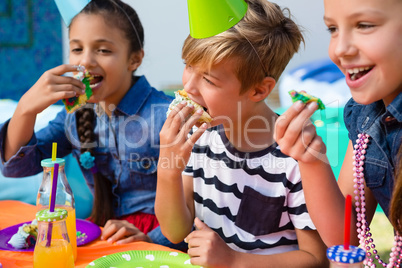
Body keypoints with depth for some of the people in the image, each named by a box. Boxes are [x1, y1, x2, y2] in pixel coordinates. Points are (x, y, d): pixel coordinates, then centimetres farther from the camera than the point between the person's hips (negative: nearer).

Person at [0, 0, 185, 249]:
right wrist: (27, 108, -12)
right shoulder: (76, 114, 6)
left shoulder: (166, 116, -14)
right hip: (101, 233, 5)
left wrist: (151, 240, -25)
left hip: (156, 236, -5)